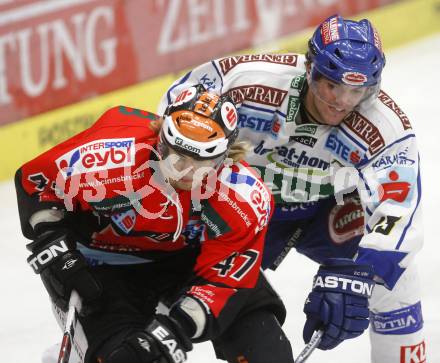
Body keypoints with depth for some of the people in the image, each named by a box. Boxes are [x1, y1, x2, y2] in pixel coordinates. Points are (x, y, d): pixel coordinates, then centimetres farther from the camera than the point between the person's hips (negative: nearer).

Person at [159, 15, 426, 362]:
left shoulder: (388, 128, -29)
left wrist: (352, 280, -46)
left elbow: (396, 212, -34)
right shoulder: (248, 78, -31)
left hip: (326, 209, 1)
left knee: (391, 262, -19)